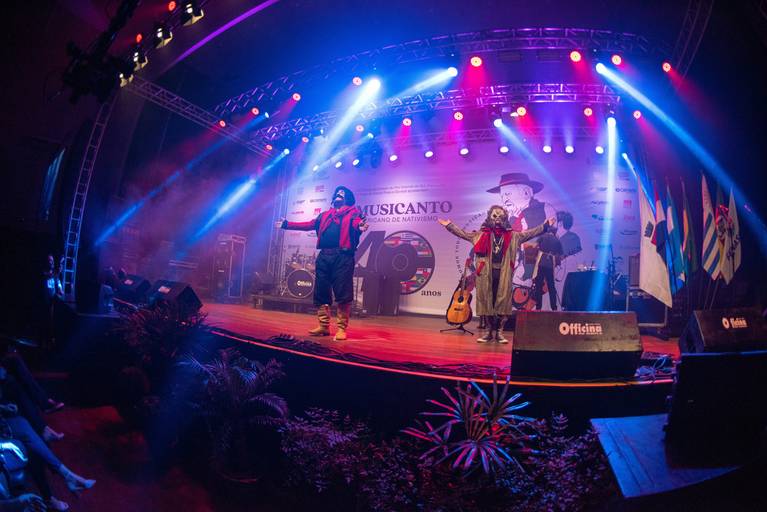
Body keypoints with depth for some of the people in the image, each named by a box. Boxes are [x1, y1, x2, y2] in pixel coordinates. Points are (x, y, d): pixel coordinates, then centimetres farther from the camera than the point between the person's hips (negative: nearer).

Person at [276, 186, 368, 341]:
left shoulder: (353, 213, 9)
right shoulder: (325, 215, 26)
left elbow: (358, 223, -11)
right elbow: (309, 225, 25)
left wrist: (361, 226, -36)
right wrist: (287, 224, 24)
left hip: (343, 256, -6)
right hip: (324, 256, 6)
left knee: (343, 294, -8)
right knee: (321, 293, 7)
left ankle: (341, 328, -2)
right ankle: (323, 326, 16)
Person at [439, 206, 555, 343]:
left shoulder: (512, 236, 11)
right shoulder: (481, 234, 9)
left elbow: (530, 233, 9)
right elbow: (463, 234, 9)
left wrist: (545, 226, 1)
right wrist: (449, 225, 5)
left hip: (503, 274, 0)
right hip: (486, 273, 0)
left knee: (502, 302, 1)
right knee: (486, 301, 3)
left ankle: (499, 332, 11)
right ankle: (489, 332, 14)